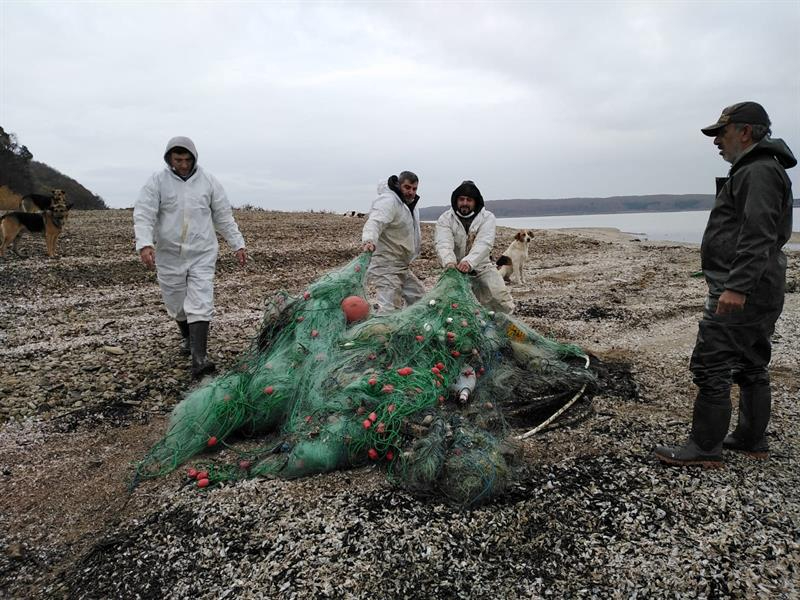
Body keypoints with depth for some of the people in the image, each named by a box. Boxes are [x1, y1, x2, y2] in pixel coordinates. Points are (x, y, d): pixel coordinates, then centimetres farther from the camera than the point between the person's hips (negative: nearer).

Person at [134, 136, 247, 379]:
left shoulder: (208, 182, 2)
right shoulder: (157, 181, -3)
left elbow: (224, 217, 7)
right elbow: (143, 215, -11)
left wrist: (238, 244, 5)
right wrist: (144, 244, -27)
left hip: (202, 254, -1)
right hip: (169, 255, 1)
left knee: (200, 304, -10)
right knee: (176, 302, 14)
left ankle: (199, 358, -13)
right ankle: (187, 336, 43)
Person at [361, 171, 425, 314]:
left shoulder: (411, 205, 14)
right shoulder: (387, 201, -17)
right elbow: (374, 222, -37)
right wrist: (369, 240, -55)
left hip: (402, 267, 10)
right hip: (386, 267, -10)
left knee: (419, 299, 18)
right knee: (390, 309, -16)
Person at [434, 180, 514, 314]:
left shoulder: (487, 217, -8)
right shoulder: (445, 219, -6)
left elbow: (484, 243, -25)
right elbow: (443, 244, -22)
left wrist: (469, 261, -44)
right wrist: (449, 262, -45)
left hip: (482, 268, -1)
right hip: (456, 269, 1)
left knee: (501, 300, -11)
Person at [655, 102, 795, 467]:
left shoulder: (759, 172, -13)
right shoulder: (754, 171, 21)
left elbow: (758, 237, -25)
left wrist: (736, 286, -30)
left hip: (740, 293, -11)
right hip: (760, 293, 11)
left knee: (711, 367, -9)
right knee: (751, 367, 15)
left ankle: (705, 449, -2)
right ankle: (752, 441, 26)